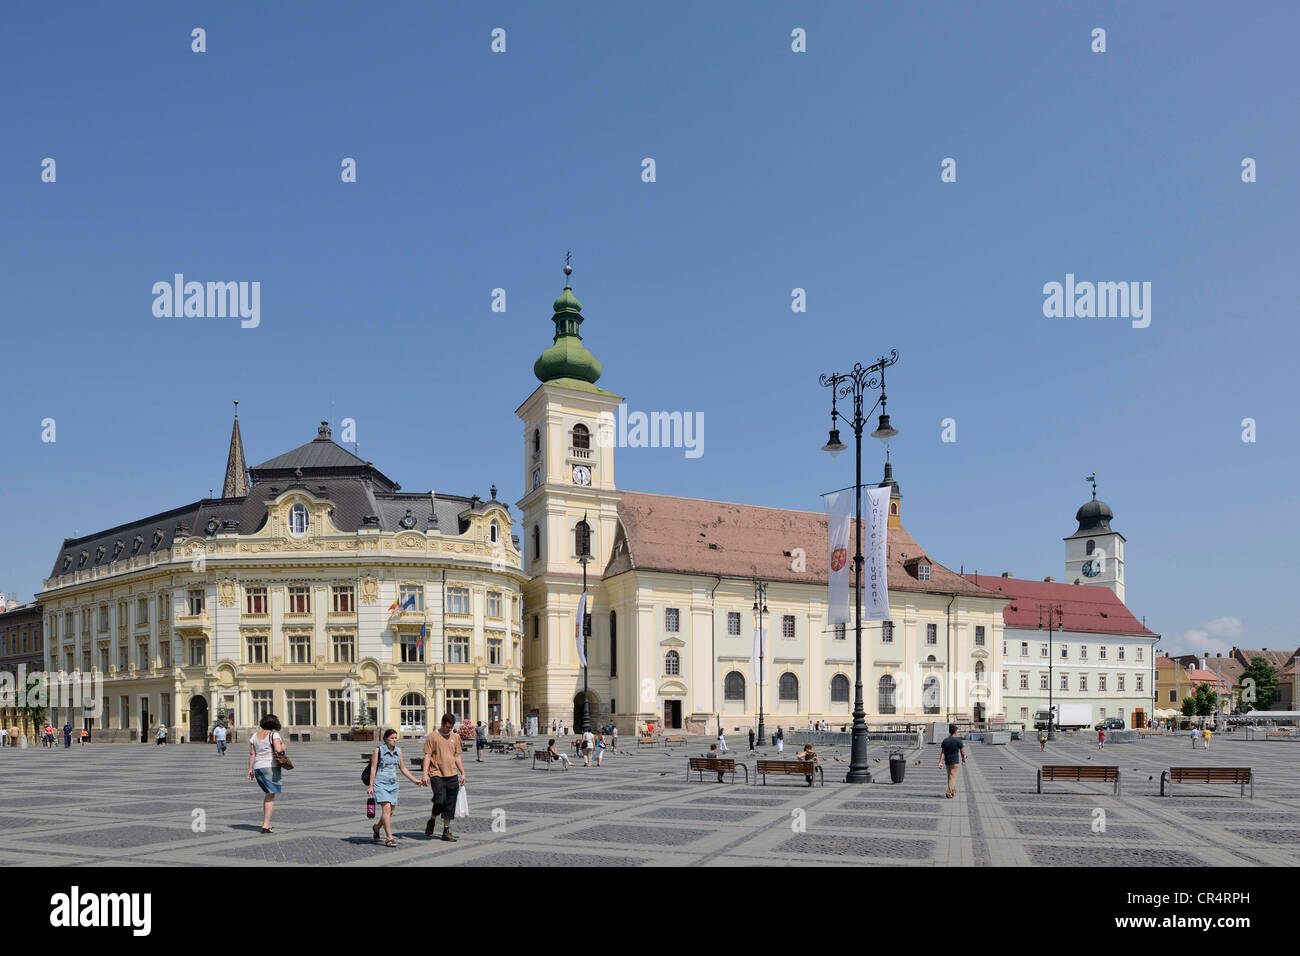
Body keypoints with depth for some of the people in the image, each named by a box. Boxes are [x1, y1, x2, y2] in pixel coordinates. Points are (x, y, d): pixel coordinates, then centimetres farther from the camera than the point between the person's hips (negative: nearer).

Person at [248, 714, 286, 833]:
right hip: (271, 767, -6)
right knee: (271, 796, -2)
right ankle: (266, 825, -7)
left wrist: (250, 769, 7)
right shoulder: (274, 734, -7)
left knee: (269, 794, 20)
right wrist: (282, 747, 0)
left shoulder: (255, 736, 10)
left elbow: (252, 753, 6)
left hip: (258, 768, 6)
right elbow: (278, 749, -21)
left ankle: (265, 822, 20)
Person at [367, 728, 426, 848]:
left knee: (390, 812, 9)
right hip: (380, 783, -5)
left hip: (393, 784, 5)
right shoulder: (379, 750, -5)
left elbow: (403, 768, 15)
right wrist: (371, 786, -10)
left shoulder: (398, 750, 7)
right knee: (386, 808, -17)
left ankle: (376, 828, 37)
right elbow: (373, 768, -4)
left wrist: (415, 780, 13)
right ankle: (389, 838, -13)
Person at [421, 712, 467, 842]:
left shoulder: (455, 737, 13)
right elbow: (427, 756, -4)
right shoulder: (432, 737, -2)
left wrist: (462, 773, 13)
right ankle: (431, 821, 13)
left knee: (450, 806, 4)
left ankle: (446, 831, 13)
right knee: (440, 801, -16)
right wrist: (425, 773, -13)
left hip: (452, 775, 5)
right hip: (437, 774, -5)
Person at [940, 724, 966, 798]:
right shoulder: (958, 741, -11)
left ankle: (953, 790, 34)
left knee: (950, 777, 19)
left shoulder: (945, 740, 1)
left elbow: (942, 752, -3)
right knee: (952, 777, -4)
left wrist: (940, 762, -5)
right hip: (955, 762, -5)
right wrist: (963, 759, 15)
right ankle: (949, 793, -11)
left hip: (947, 762, 5)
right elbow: (962, 752, -5)